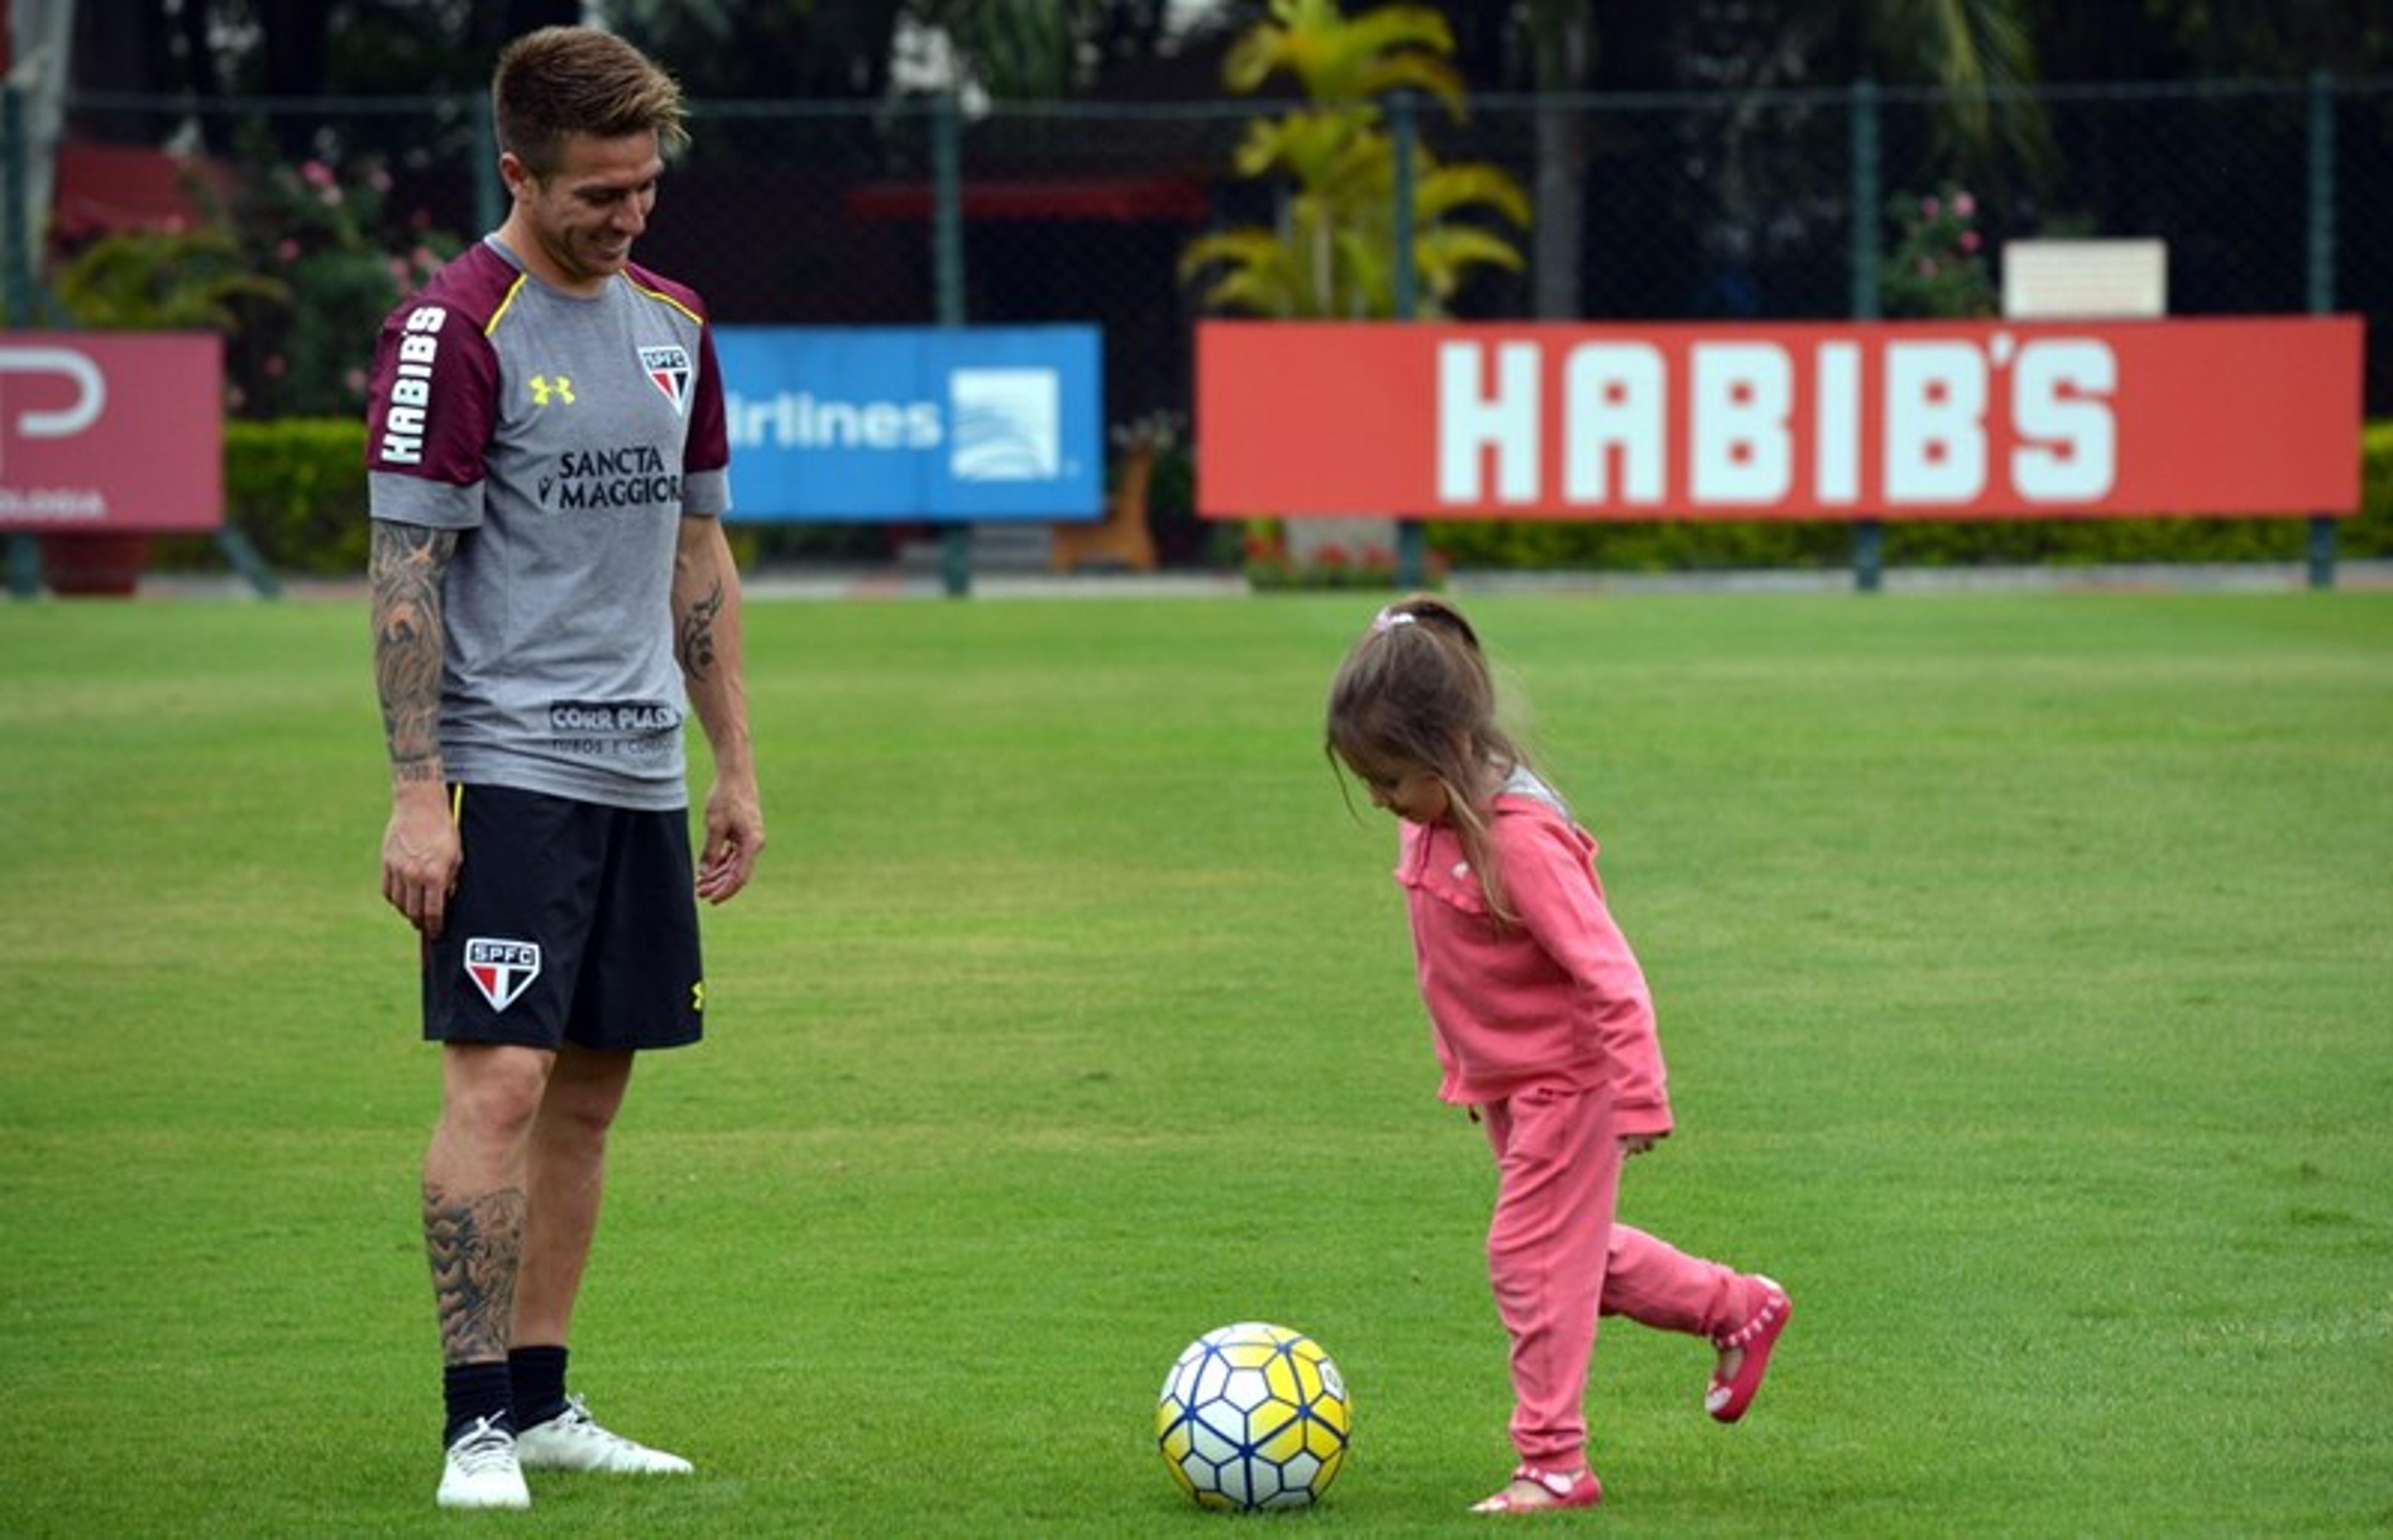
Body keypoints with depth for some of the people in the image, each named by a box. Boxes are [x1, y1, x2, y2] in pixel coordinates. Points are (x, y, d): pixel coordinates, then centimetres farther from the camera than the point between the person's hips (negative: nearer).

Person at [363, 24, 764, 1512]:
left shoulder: (674, 324, 12)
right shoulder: (456, 330, -10)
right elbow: (406, 570, -11)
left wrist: (737, 764, 16)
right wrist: (416, 795, -16)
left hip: (639, 774, 7)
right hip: (505, 766, -7)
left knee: (591, 1091, 9)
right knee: (503, 1078, -13)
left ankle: (543, 1401, 15)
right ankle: (479, 1426, -12)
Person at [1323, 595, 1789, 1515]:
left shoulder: (1518, 837, -28)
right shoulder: (1431, 822, 0)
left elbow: (1608, 974, -29)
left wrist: (1638, 1098, -30)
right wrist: (1460, 1066, 23)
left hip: (1565, 1082, -9)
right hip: (1504, 1084, 9)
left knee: (1532, 1255, -5)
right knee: (1572, 1251, 19)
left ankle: (1553, 1465, 3)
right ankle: (1738, 1309, 36)